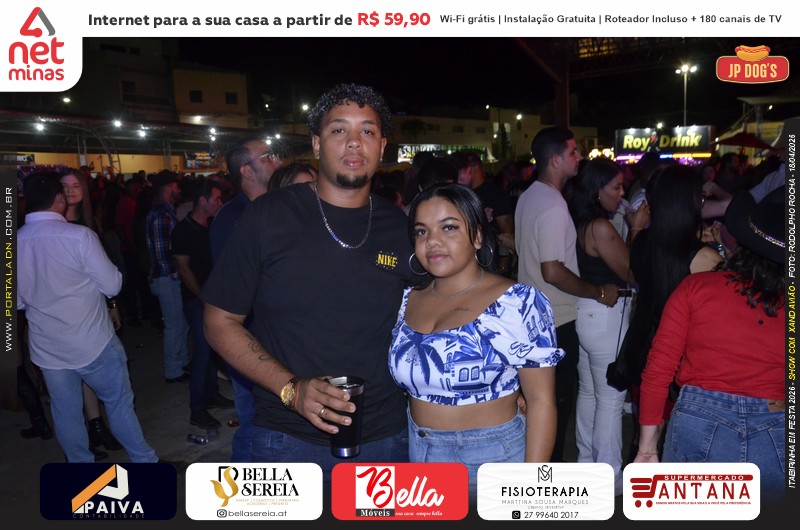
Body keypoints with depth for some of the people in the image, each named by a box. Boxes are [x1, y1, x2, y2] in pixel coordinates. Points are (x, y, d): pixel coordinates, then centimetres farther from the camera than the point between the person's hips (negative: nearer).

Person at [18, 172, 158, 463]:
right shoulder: (79, 236, -18)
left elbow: (16, 301, 7)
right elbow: (112, 285, -12)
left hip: (47, 348, 4)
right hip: (93, 342, -4)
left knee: (66, 413, 16)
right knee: (119, 402, 12)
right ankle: (144, 461, 24)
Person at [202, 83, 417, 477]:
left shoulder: (400, 228, 0)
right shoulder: (268, 216, -8)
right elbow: (220, 322, -4)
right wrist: (291, 388, -17)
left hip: (385, 440, 3)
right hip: (289, 441, -2)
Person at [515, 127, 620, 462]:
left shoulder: (528, 197, 7)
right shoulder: (553, 207, -24)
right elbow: (553, 272, -28)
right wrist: (600, 292, -18)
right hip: (556, 321, -10)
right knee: (558, 400, 4)